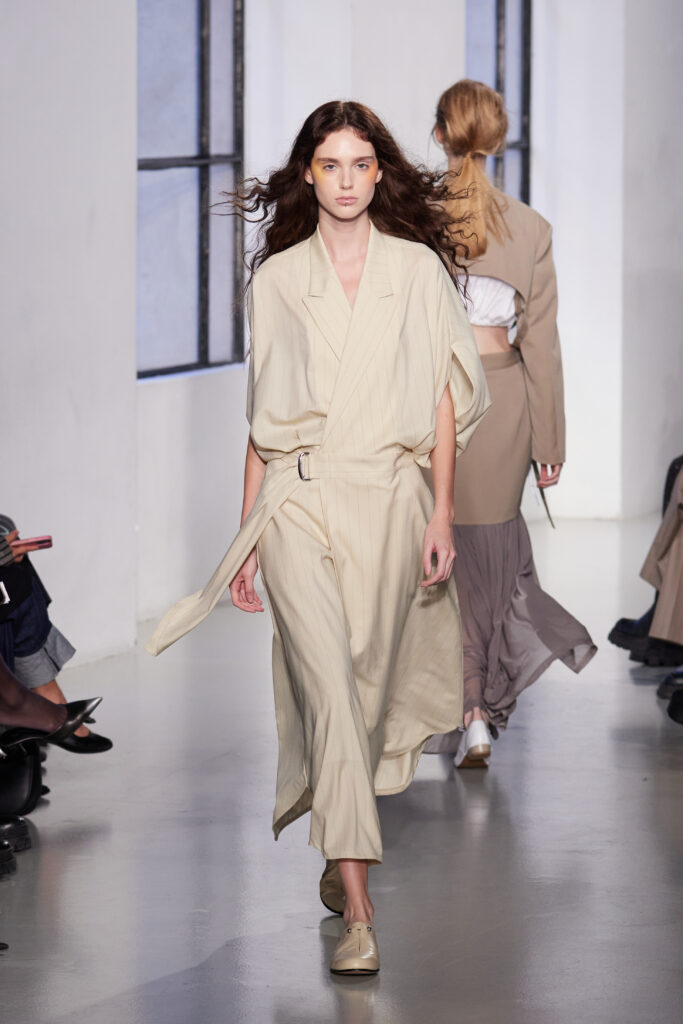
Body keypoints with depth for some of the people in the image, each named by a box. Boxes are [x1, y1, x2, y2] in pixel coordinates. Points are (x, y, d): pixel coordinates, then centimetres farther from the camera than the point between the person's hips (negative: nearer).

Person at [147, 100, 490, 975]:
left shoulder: (417, 269, 7)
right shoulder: (277, 278, 8)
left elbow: (442, 399, 6)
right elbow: (261, 414, 11)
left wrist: (441, 513, -1)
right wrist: (247, 533, 9)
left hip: (388, 495, 1)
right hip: (298, 498, -1)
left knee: (369, 680, 6)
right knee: (328, 683, -14)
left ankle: (339, 855, 29)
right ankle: (357, 908, -21)